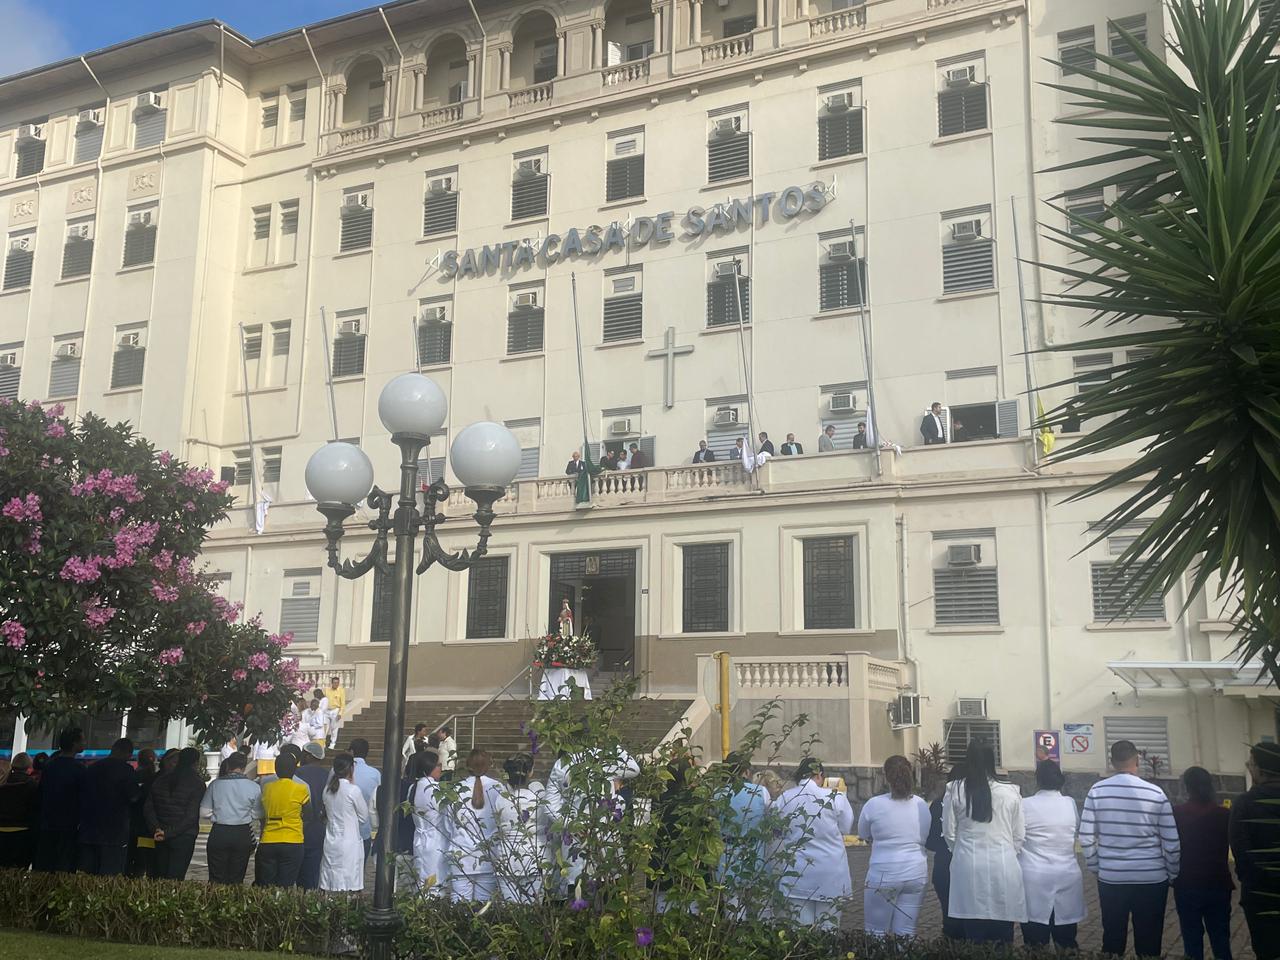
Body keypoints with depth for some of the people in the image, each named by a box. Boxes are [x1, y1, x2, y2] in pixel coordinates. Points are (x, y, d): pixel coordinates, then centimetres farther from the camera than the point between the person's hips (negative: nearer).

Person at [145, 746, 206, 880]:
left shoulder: (161, 779, 5)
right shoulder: (197, 783, -9)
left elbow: (148, 808, 4)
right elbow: (191, 816, -15)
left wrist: (156, 829, -4)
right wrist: (169, 832, -11)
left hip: (161, 837, 5)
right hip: (184, 838, -5)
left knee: (159, 876, 14)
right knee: (175, 879, -2)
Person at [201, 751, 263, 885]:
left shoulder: (215, 784, -4)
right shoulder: (253, 787, -6)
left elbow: (204, 812, -2)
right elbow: (258, 814, -2)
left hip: (219, 833, 0)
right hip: (243, 835, 0)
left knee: (216, 879, 8)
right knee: (236, 879, 9)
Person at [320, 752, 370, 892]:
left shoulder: (328, 790, 5)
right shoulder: (353, 790, -12)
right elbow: (364, 817, -1)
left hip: (331, 843, 6)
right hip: (349, 844, -6)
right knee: (349, 886, -2)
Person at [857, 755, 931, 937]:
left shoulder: (874, 804, -10)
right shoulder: (922, 805, 0)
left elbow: (864, 835, 4)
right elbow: (926, 838, 10)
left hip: (884, 874, -3)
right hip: (916, 873, 4)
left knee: (877, 933, 6)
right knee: (906, 933, 9)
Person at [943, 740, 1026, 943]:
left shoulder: (956, 790, -3)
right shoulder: (1010, 792, -3)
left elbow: (949, 832, 3)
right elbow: (1019, 835, 4)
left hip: (968, 866, 0)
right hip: (1003, 865, 0)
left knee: (973, 936, 7)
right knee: (1002, 937, 8)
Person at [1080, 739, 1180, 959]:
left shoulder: (1097, 791, -4)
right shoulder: (1155, 793, -7)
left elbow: (1086, 837, -4)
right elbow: (1171, 842, -4)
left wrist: (1095, 868, 10)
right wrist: (1173, 874, 10)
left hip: (1110, 878, 1)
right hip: (1152, 878, -1)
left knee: (1112, 939, 12)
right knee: (1148, 941, 9)